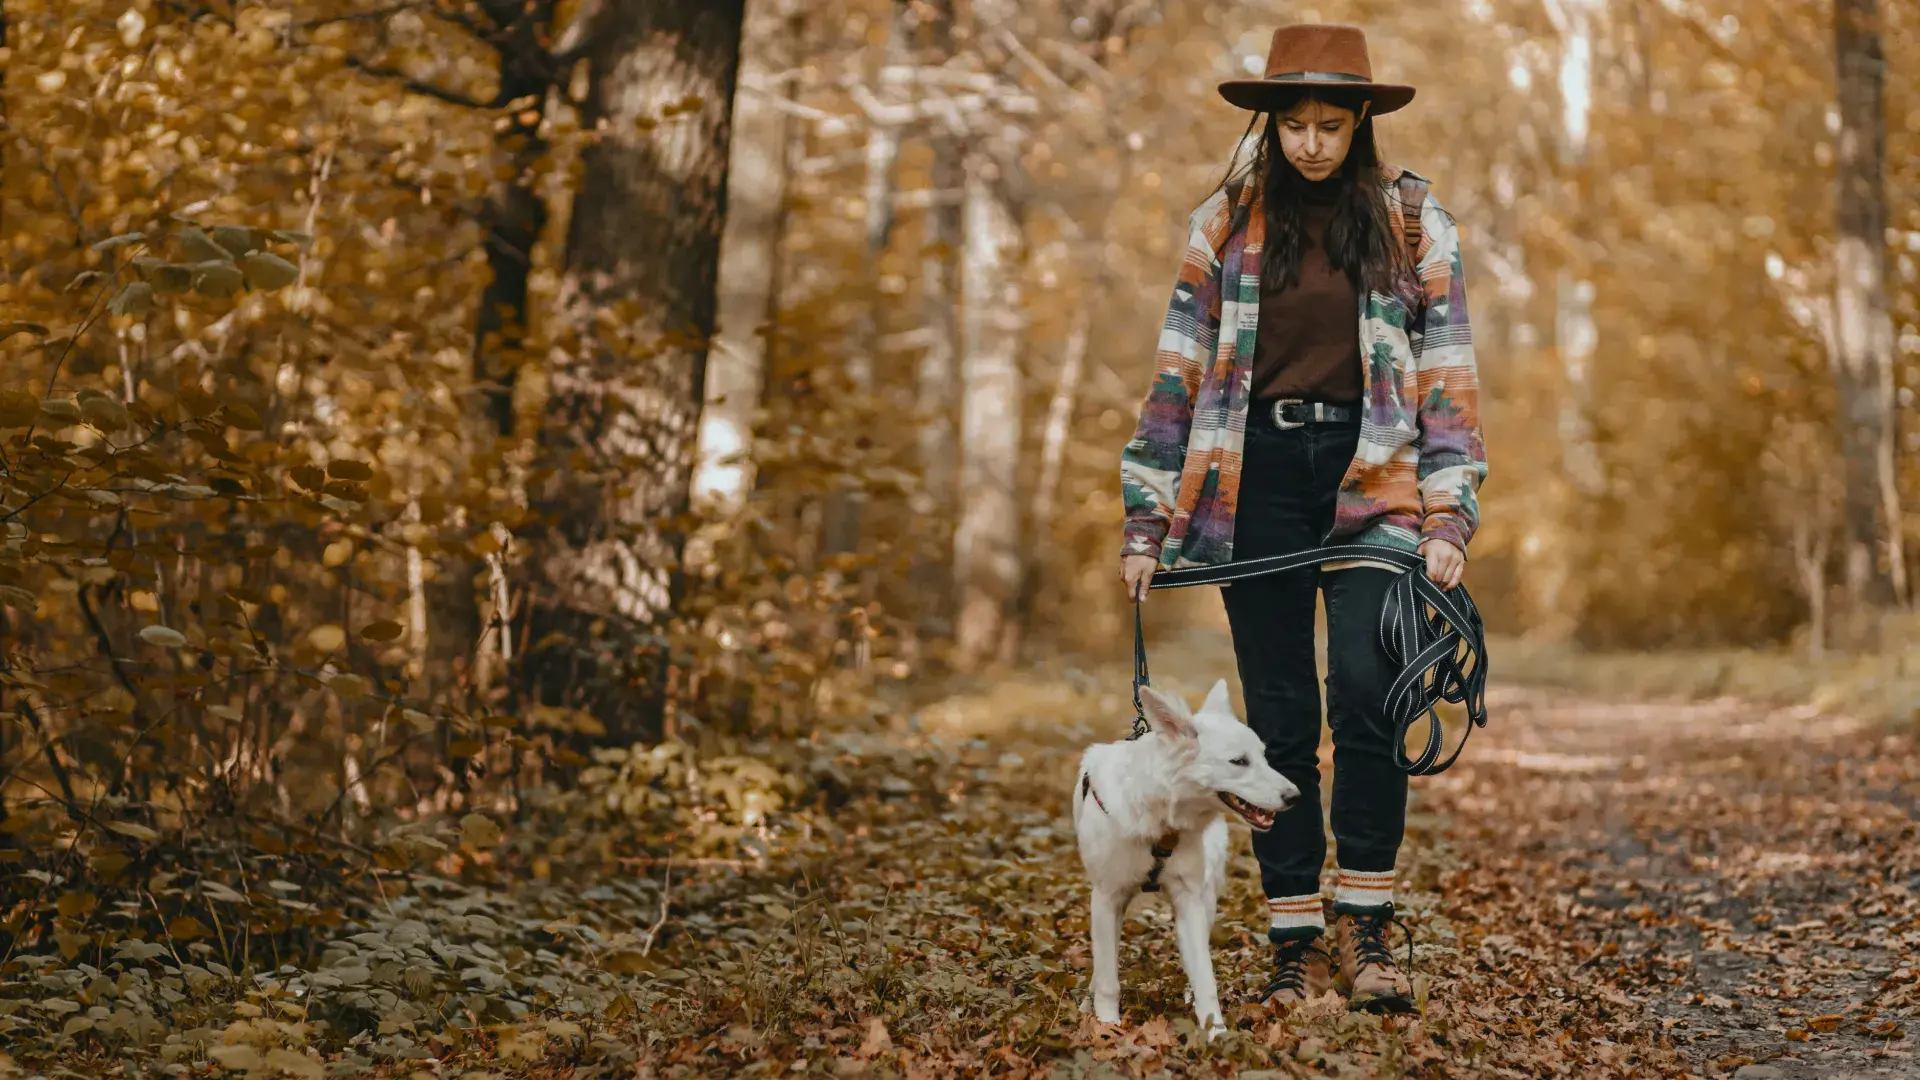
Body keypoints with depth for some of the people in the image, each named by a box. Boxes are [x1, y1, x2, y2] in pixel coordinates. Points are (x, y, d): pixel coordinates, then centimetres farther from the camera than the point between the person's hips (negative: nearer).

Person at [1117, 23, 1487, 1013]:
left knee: (1364, 690, -17)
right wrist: (1146, 520, 2)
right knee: (1279, 717, 2)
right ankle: (1297, 945, 10)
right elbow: (1180, 369, 6)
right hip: (1257, 480, 1)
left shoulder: (1412, 222, 5)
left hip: (1371, 481, -1)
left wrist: (1449, 518, -5)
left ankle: (1365, 926, -3)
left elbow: (1447, 375, 4)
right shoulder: (1225, 223, 6)